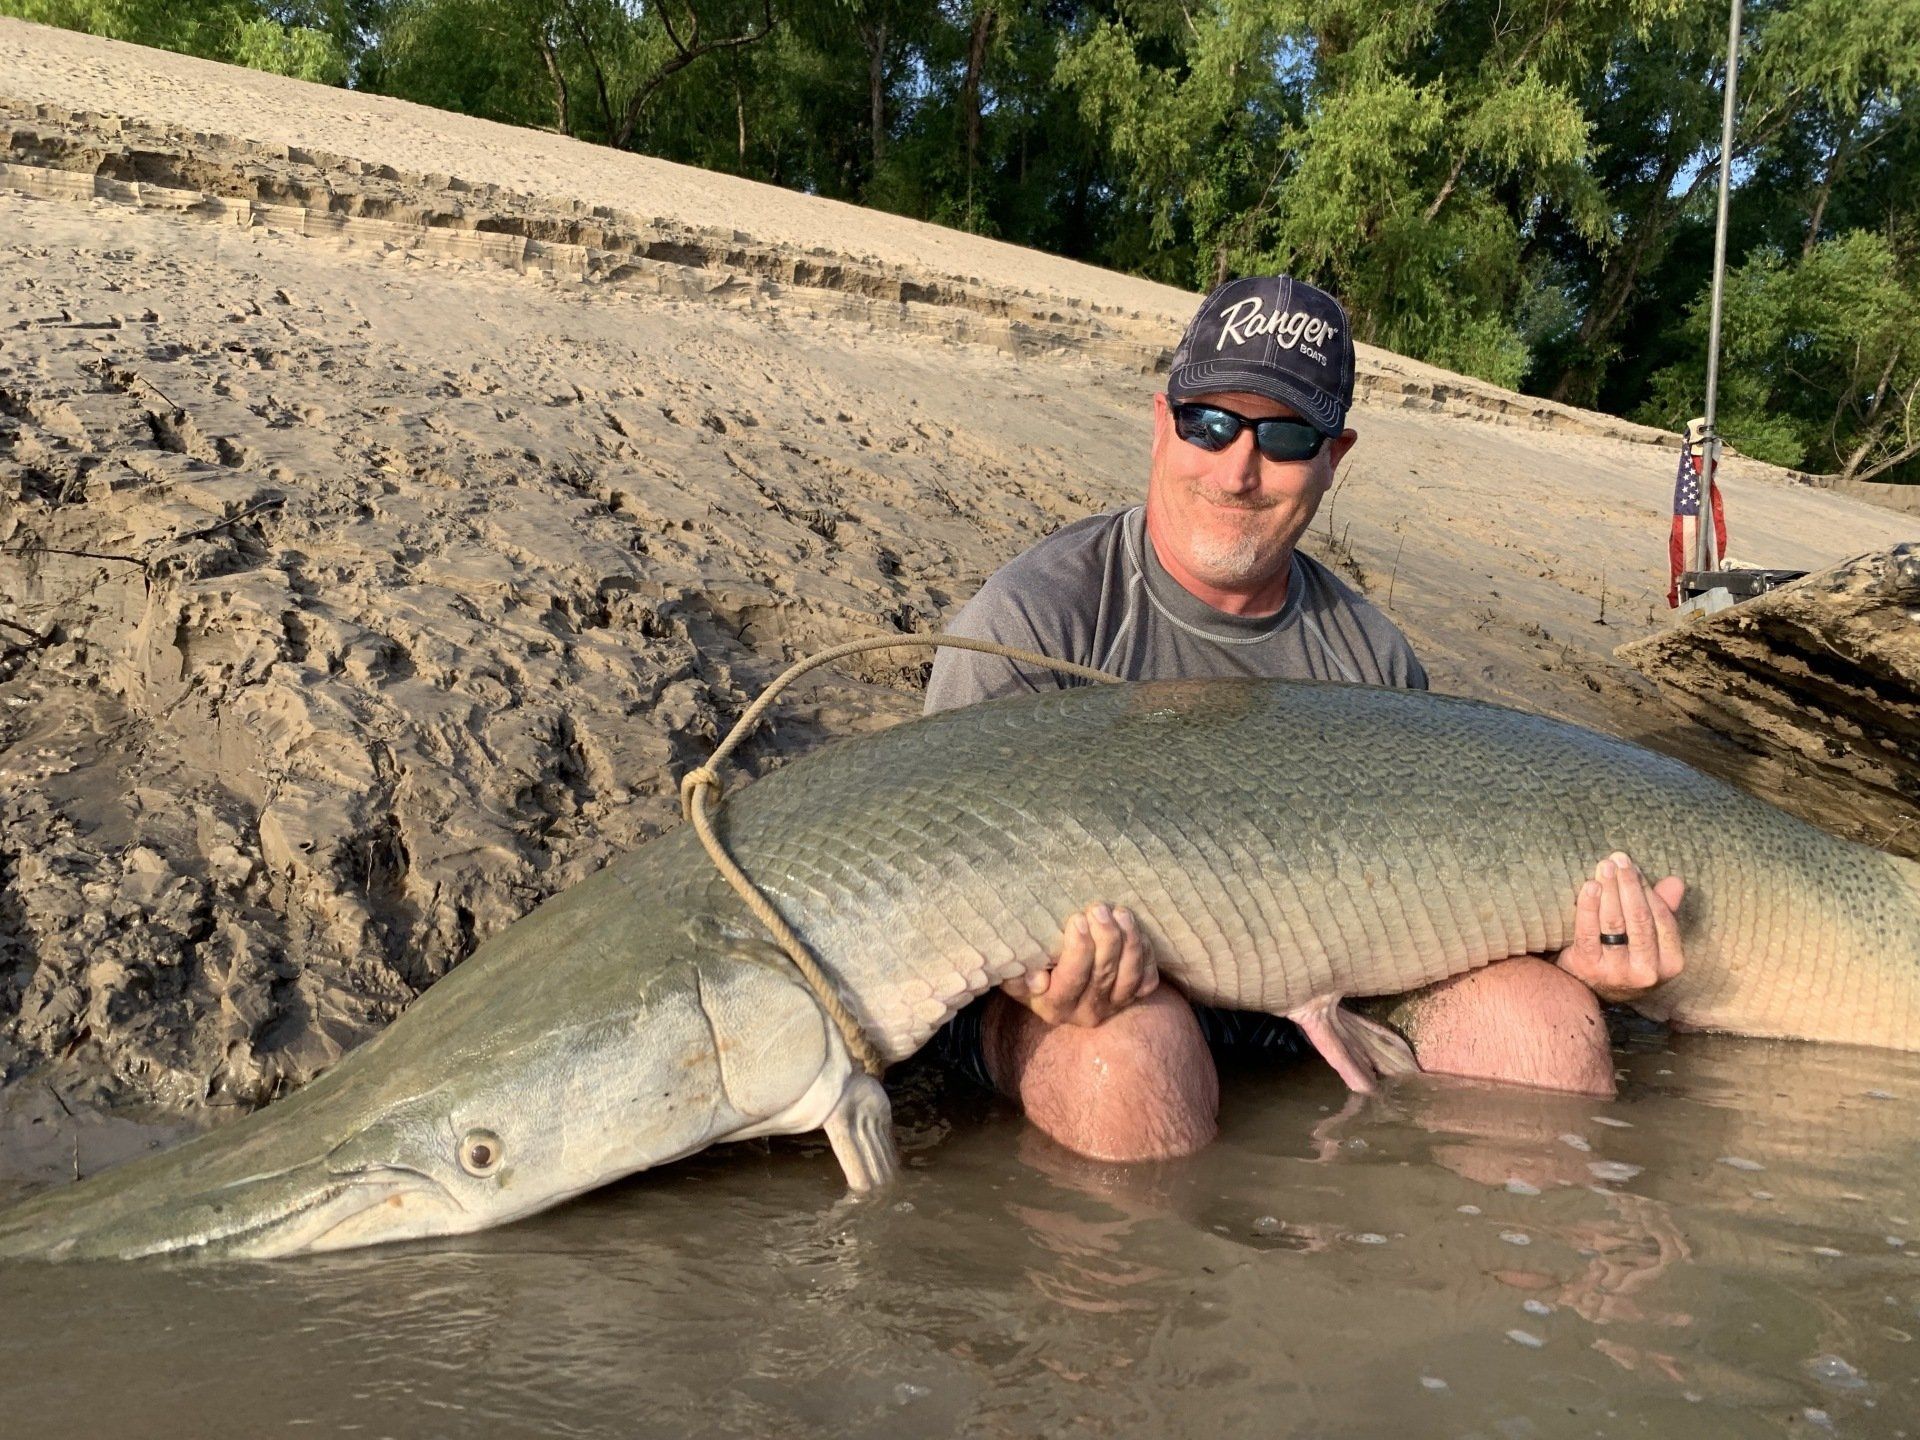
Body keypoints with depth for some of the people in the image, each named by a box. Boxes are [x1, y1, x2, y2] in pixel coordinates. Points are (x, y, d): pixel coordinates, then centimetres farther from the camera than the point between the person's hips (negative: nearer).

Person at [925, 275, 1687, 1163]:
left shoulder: (1368, 653, 6)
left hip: (1318, 998, 5)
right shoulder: (1029, 621, -12)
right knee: (1131, 1047, -39)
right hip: (1070, 991, -4)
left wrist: (1570, 953, -13)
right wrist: (1032, 977, -39)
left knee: (1539, 1014, -18)